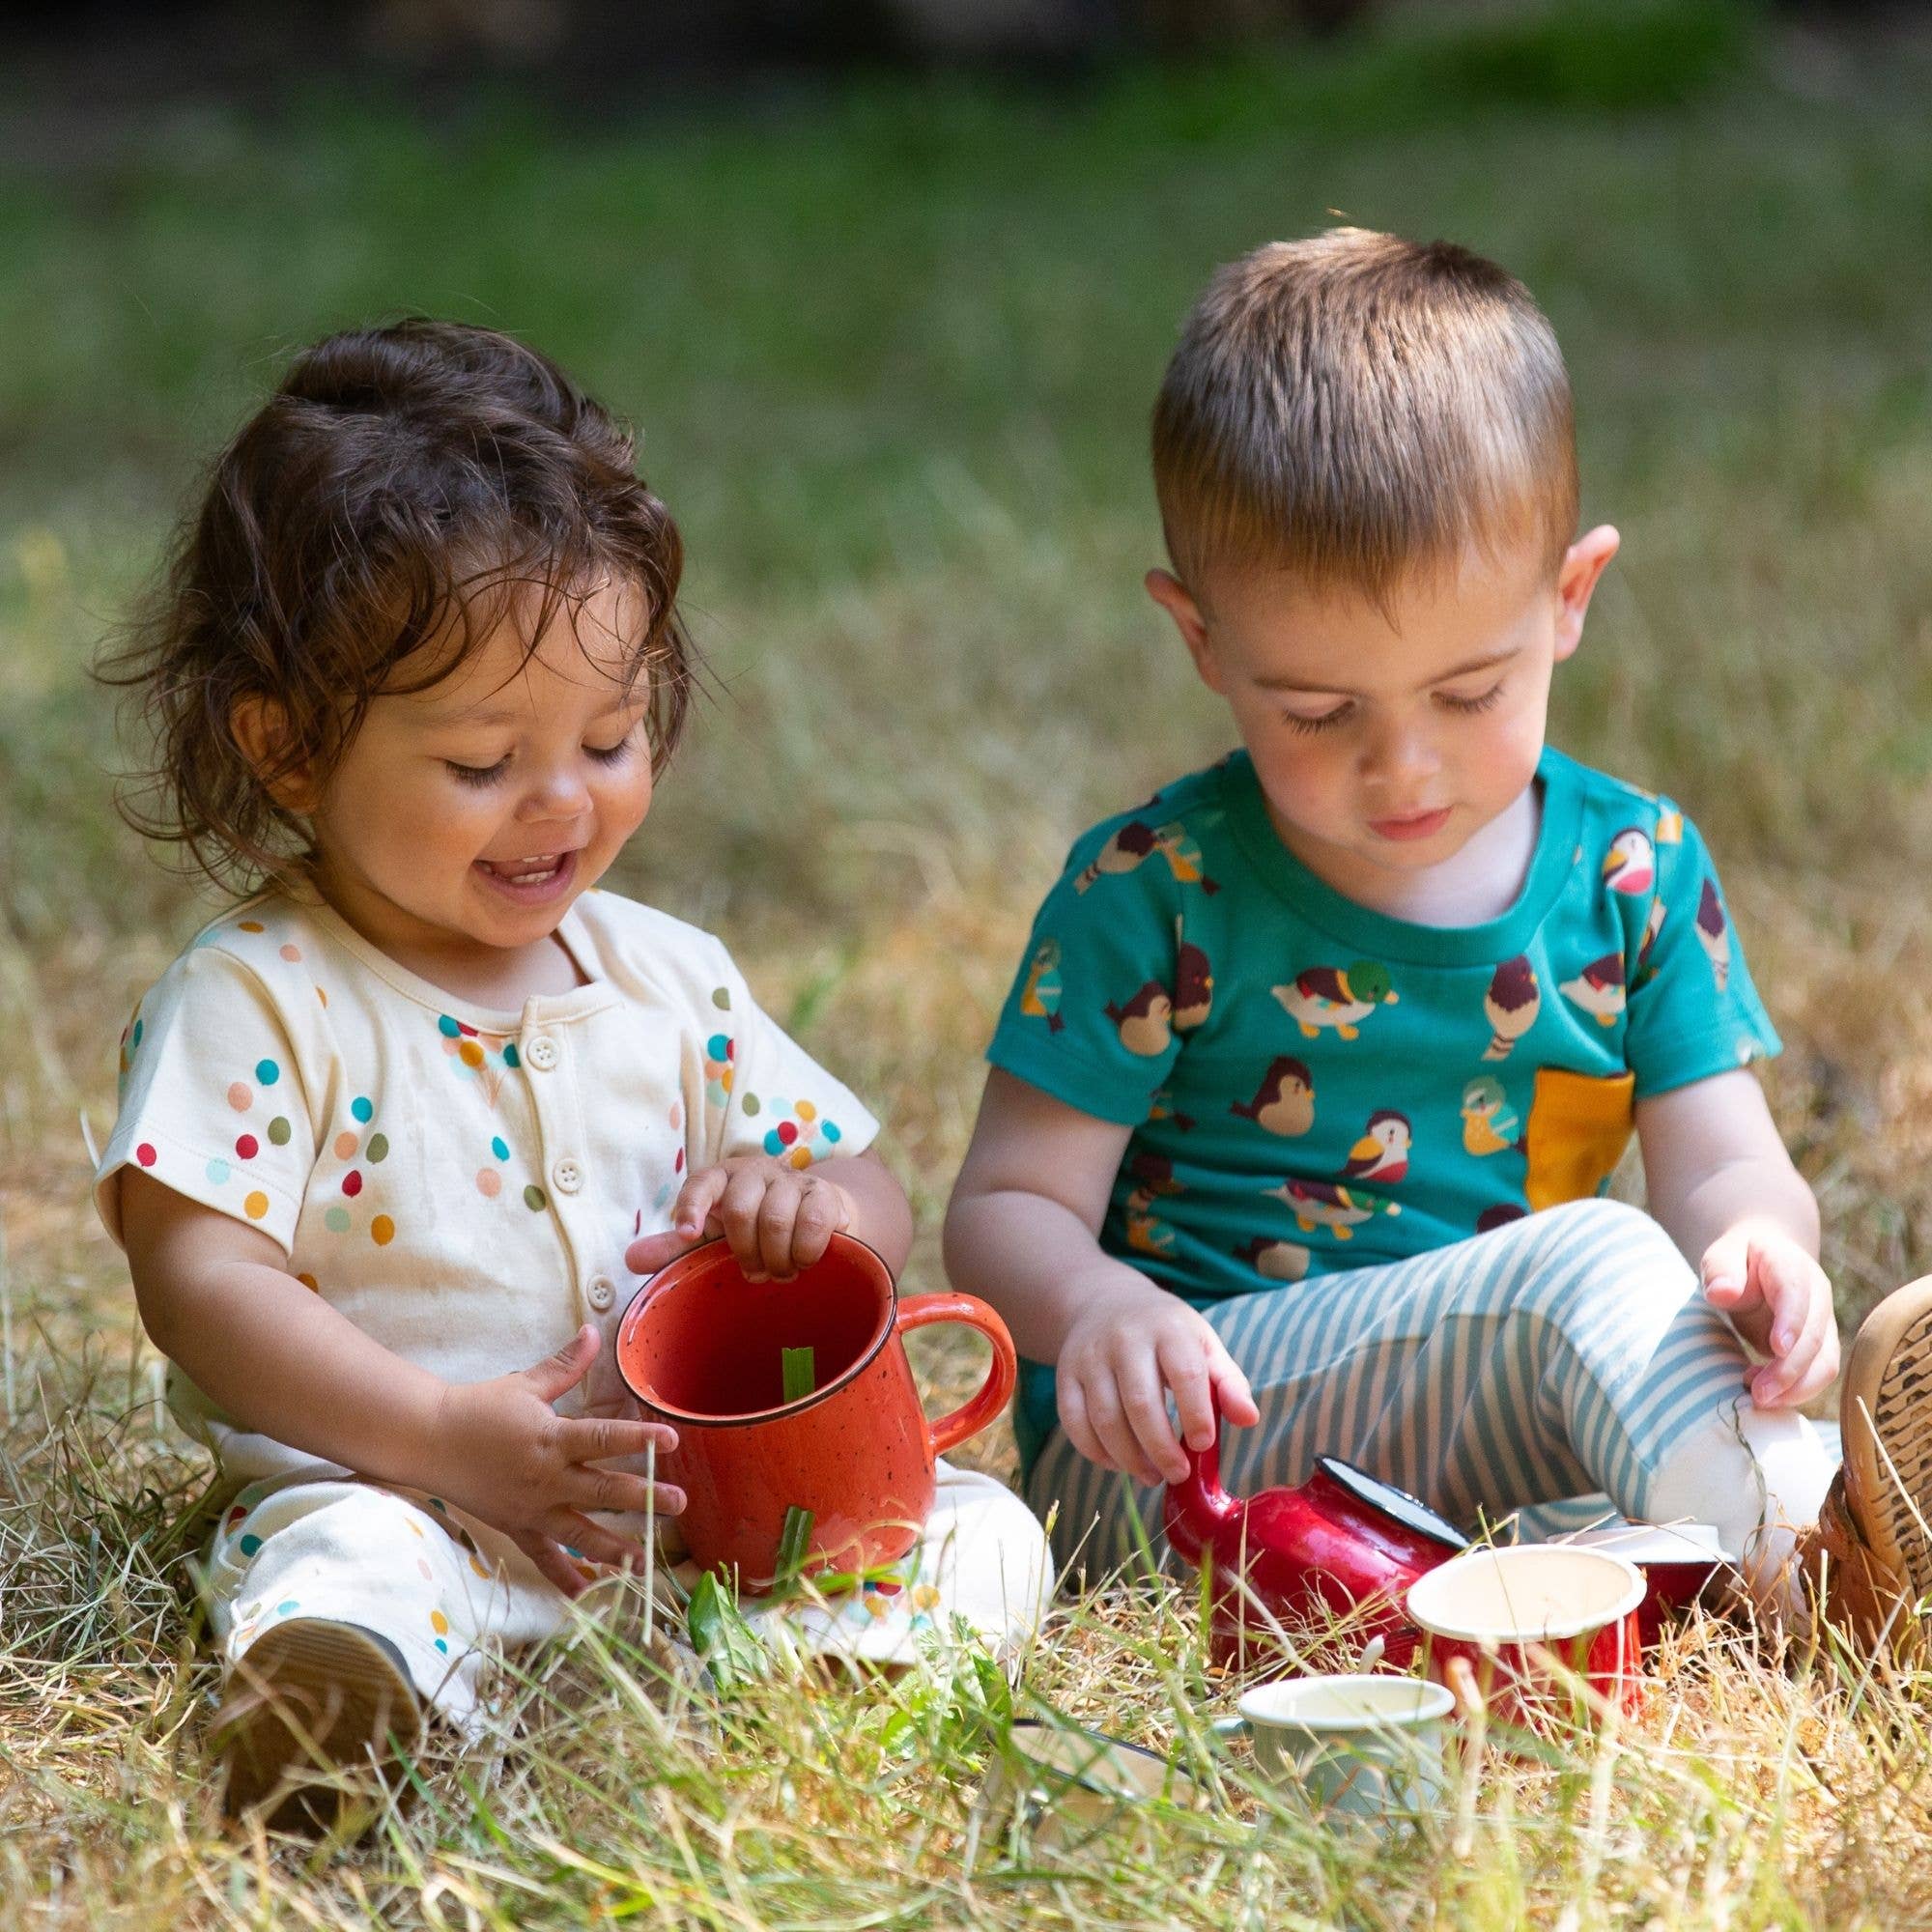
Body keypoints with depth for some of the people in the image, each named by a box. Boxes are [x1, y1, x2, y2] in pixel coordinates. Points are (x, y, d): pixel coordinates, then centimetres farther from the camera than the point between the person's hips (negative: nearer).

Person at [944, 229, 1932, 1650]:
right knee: (1591, 1263, -29)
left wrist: (1759, 1247, -24)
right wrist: (1101, 1309, -28)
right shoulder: (1157, 894, -5)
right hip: (1175, 1456, -5)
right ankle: (1816, 1560, -42)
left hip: (1502, 1449, 5)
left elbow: (1724, 1165, 3)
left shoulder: (1635, 869, 6)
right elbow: (1010, 1207, -3)